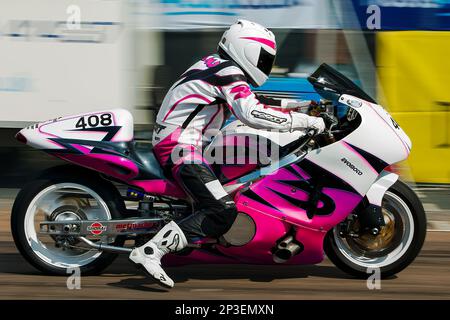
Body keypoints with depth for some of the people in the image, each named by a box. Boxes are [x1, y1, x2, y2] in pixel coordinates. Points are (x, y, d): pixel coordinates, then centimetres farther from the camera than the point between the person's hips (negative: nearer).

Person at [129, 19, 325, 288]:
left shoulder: (216, 64, 17)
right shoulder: (229, 73, -12)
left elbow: (247, 101, 28)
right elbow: (251, 114, -27)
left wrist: (294, 104, 21)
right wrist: (304, 121, -23)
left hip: (172, 142, 11)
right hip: (181, 147, -11)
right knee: (223, 212, -20)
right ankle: (150, 252, -24)